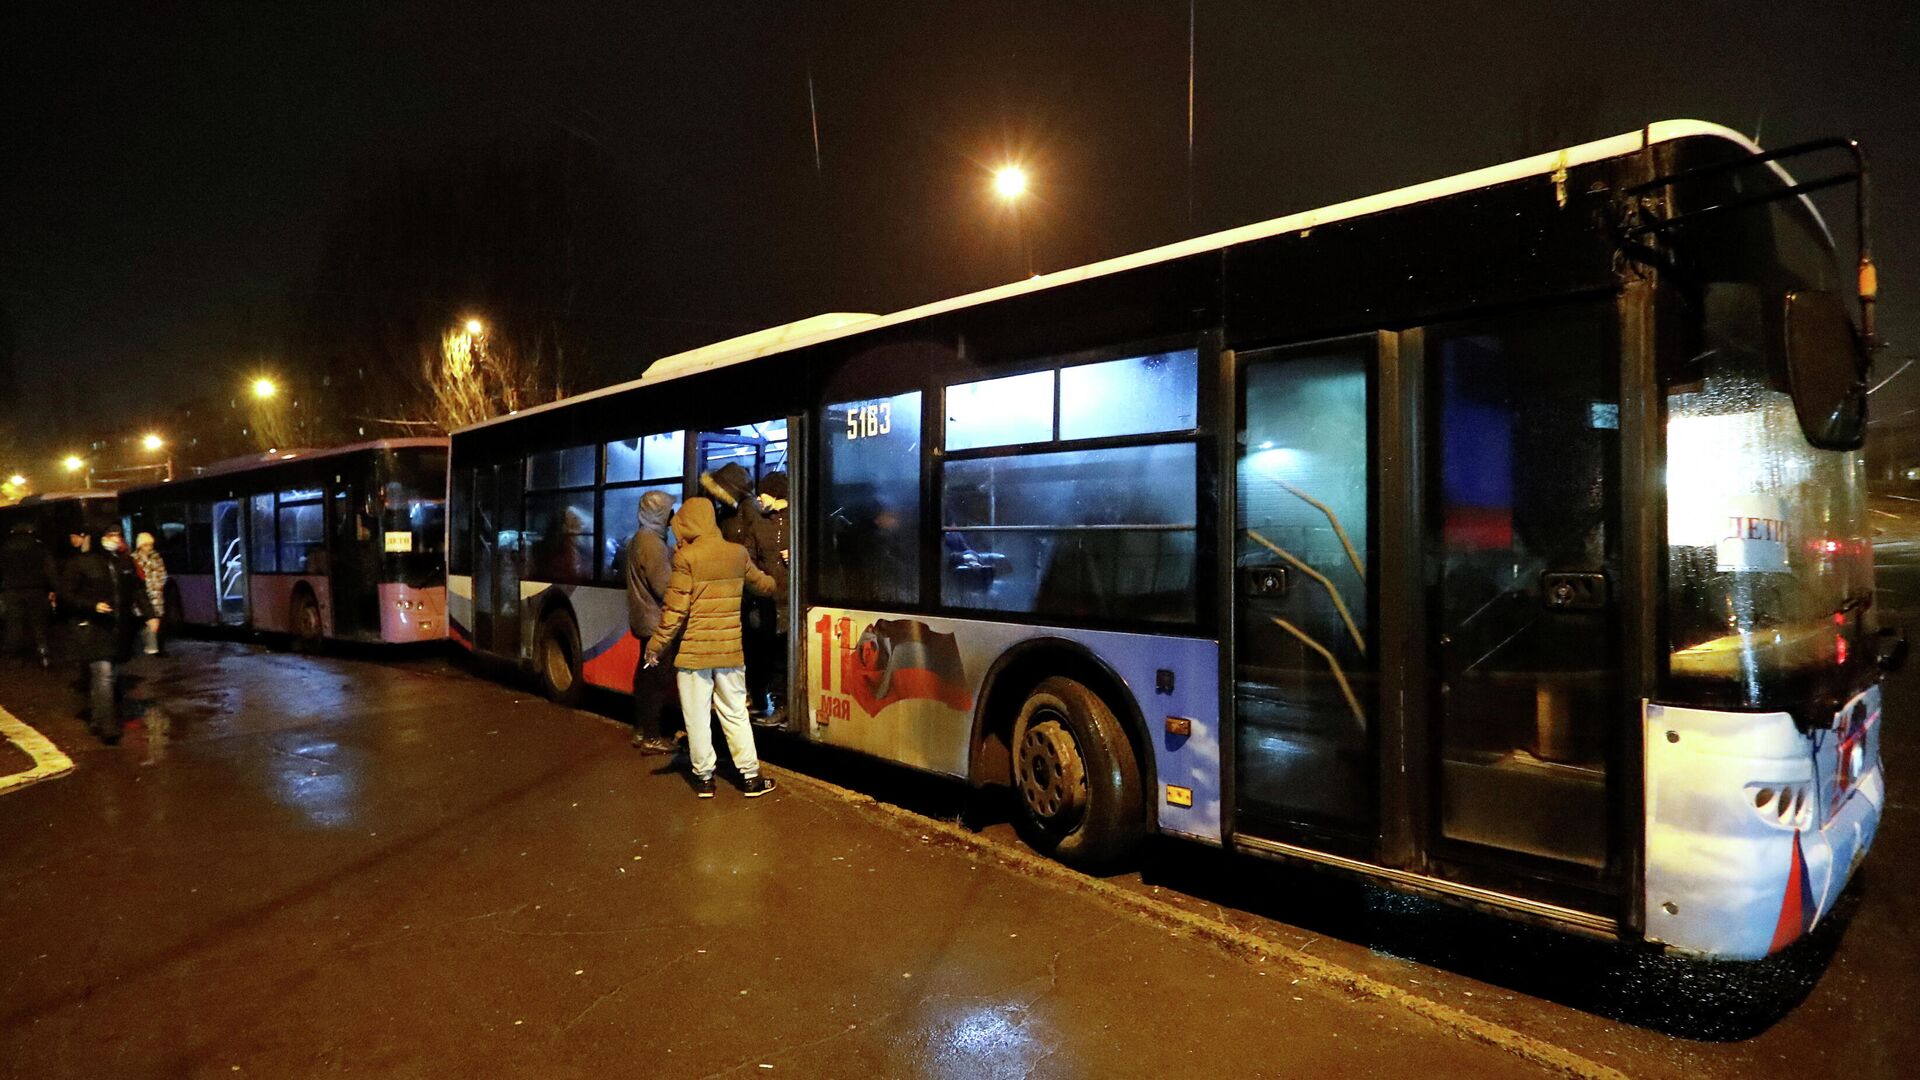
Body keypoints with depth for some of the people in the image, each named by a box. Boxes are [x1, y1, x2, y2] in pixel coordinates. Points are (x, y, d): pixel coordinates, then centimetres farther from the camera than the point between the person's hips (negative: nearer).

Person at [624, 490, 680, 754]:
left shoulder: (639, 539, 13)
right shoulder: (652, 543, -19)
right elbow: (665, 587, -22)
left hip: (645, 620, 10)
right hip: (658, 622, -10)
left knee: (646, 675, 17)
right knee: (659, 679, -5)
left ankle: (642, 730, 26)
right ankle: (653, 737, 0)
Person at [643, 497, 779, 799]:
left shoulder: (685, 557, -11)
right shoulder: (738, 553, 2)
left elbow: (675, 608, -14)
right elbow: (763, 586, 19)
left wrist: (657, 644, -5)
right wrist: (775, 582, 41)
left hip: (693, 651, -4)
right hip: (730, 650, 4)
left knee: (697, 717, 8)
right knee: (735, 714, 13)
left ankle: (704, 778, 16)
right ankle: (750, 776, 15)